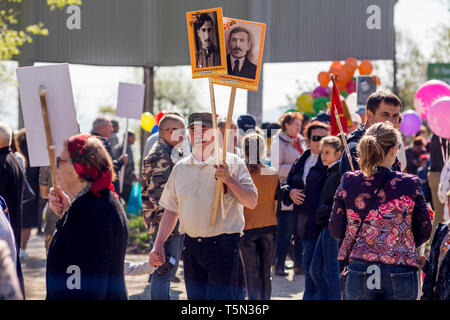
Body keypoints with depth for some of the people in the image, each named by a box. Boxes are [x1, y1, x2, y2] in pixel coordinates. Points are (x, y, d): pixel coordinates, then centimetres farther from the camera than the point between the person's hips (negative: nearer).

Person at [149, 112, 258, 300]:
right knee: (195, 297, 7)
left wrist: (229, 180, -20)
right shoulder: (180, 168, 13)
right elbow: (171, 210, 15)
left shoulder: (232, 163, 0)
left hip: (222, 245, -5)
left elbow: (252, 202, -7)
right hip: (191, 245, 5)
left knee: (219, 297, -11)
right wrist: (158, 245, 8)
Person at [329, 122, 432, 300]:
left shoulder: (348, 182, -4)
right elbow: (424, 232, 1)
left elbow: (335, 231, 1)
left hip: (358, 272, 1)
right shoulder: (410, 185, -8)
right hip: (400, 275, -1)